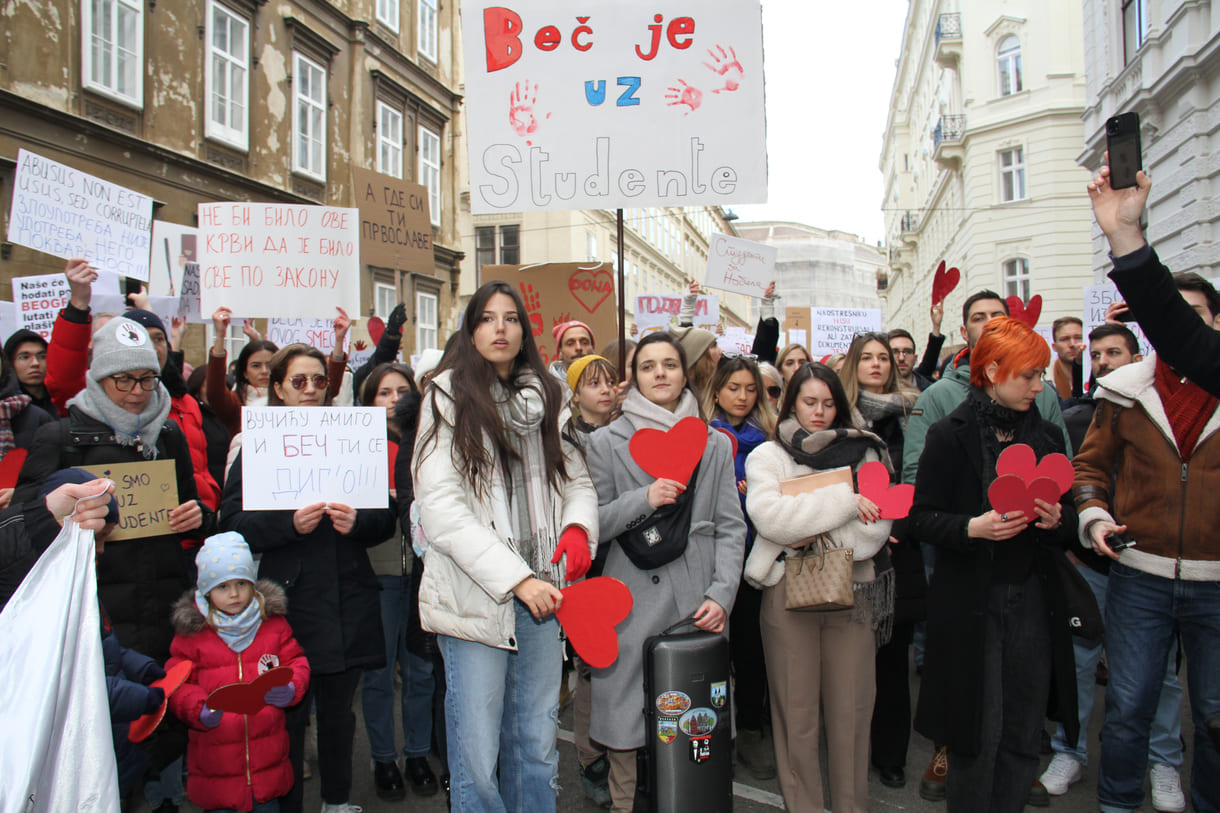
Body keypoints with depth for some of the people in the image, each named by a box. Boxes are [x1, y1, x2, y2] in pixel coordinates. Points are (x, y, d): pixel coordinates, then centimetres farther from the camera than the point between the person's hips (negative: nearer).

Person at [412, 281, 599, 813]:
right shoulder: (448, 397, -3)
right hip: (475, 597, -4)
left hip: (541, 590, 5)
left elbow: (576, 476, 17)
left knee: (538, 747, 13)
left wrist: (578, 525, -6)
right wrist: (515, 578, -16)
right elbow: (439, 509, -11)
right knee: (477, 760, 1)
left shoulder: (544, 398, 13)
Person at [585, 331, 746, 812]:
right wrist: (644, 499, -13)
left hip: (697, 604, 2)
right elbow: (592, 523, 1)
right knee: (627, 726, 2)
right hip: (632, 599, -1)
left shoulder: (714, 444, 10)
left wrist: (722, 594, -5)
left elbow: (731, 528, 7)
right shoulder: (606, 442, 6)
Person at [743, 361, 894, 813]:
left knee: (851, 708, 6)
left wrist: (819, 536, -13)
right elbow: (769, 516, -13)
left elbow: (876, 527, 1)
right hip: (787, 589, -1)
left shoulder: (864, 453, 12)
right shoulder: (767, 456, 6)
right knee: (796, 709, 5)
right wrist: (844, 500, -12)